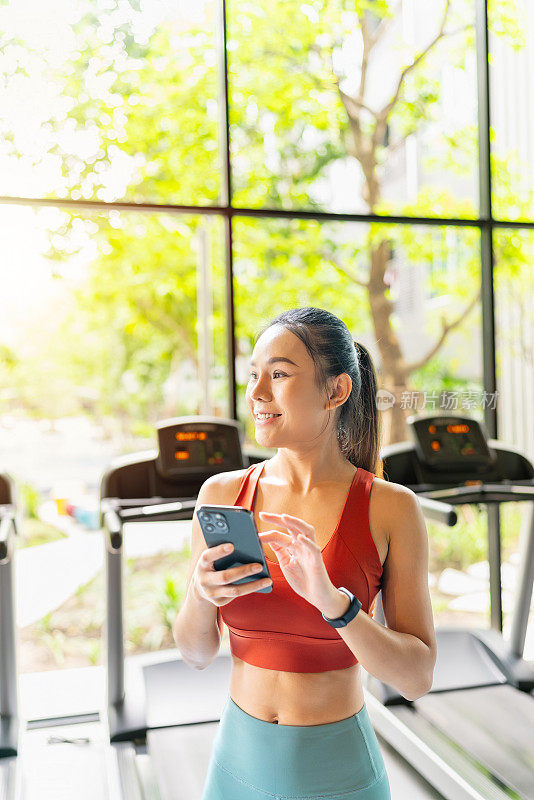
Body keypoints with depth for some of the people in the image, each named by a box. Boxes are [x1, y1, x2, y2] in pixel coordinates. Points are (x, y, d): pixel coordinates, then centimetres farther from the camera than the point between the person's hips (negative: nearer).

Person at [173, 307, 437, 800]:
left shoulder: (392, 507, -15)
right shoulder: (222, 493, -8)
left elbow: (417, 678, -14)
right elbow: (197, 653, -1)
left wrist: (330, 599, -29)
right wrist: (200, 594, -22)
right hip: (239, 760, 3)